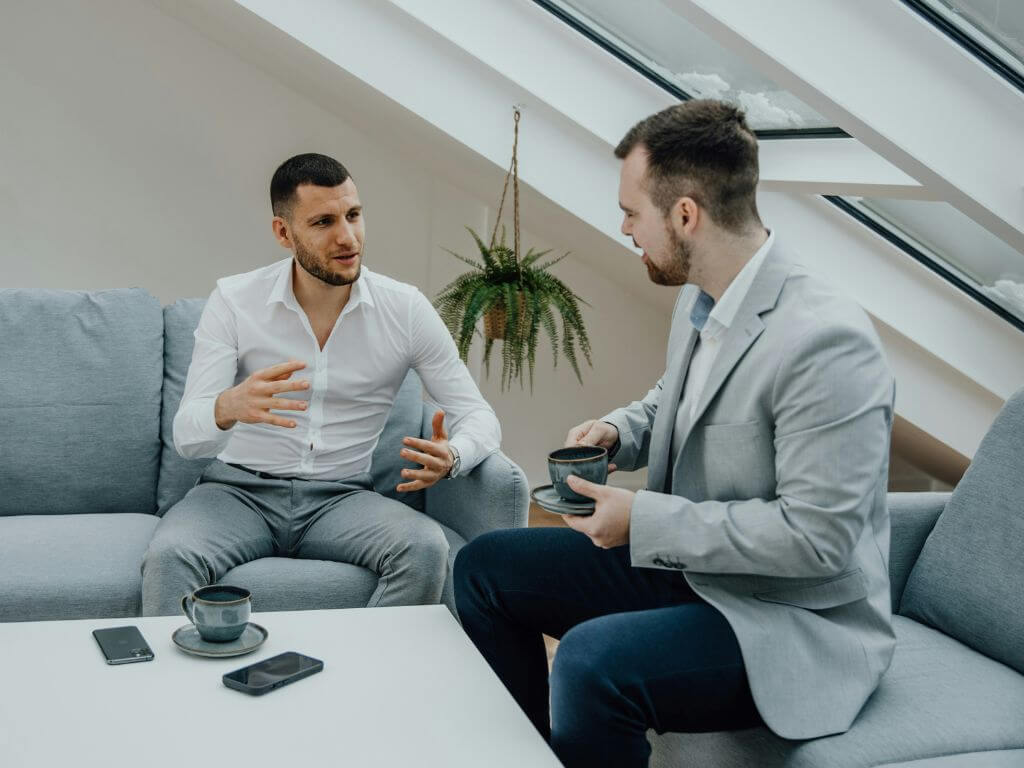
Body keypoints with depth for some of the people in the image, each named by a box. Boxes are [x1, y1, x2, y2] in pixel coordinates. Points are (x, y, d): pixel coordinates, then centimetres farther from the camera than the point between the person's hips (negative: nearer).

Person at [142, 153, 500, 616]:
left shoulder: (405, 309, -3)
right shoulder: (234, 300, -6)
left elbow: (479, 416, 0)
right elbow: (186, 437, -13)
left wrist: (451, 456, -26)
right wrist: (229, 407, -38)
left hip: (341, 496, 1)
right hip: (240, 489, -1)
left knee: (426, 549, -28)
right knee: (168, 556, -32)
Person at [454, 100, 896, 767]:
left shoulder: (828, 343, -27)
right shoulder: (699, 297, 1)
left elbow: (817, 536, -26)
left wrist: (645, 521, -22)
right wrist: (618, 430, 0)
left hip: (796, 619, -9)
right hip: (685, 560, 9)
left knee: (593, 660, -33)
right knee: (484, 567, 8)